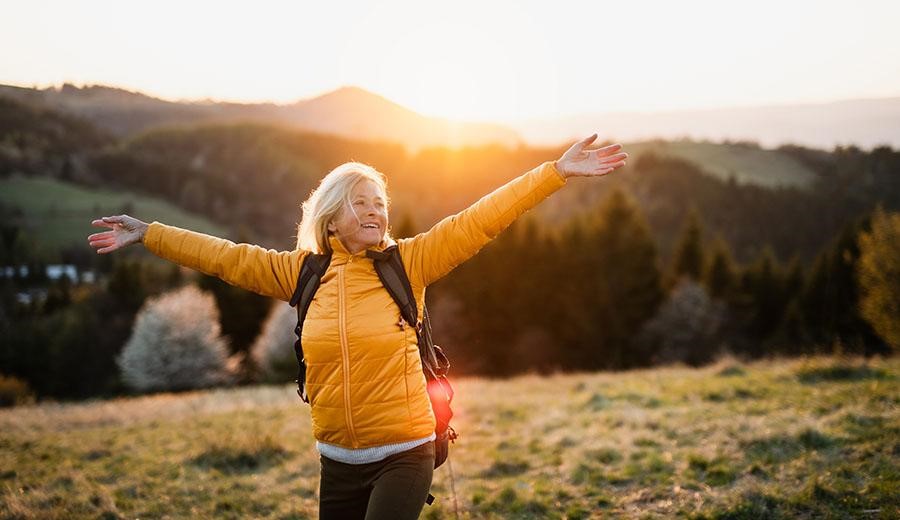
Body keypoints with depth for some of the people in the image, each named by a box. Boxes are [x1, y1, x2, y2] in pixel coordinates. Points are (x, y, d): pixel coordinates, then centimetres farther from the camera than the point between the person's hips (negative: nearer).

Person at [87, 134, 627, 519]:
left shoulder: (408, 263, -6)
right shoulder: (304, 272, 2)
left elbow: (479, 222, -11)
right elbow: (227, 257, 9)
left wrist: (555, 172, -16)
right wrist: (148, 234, 13)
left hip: (403, 455, -4)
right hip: (338, 460, 4)